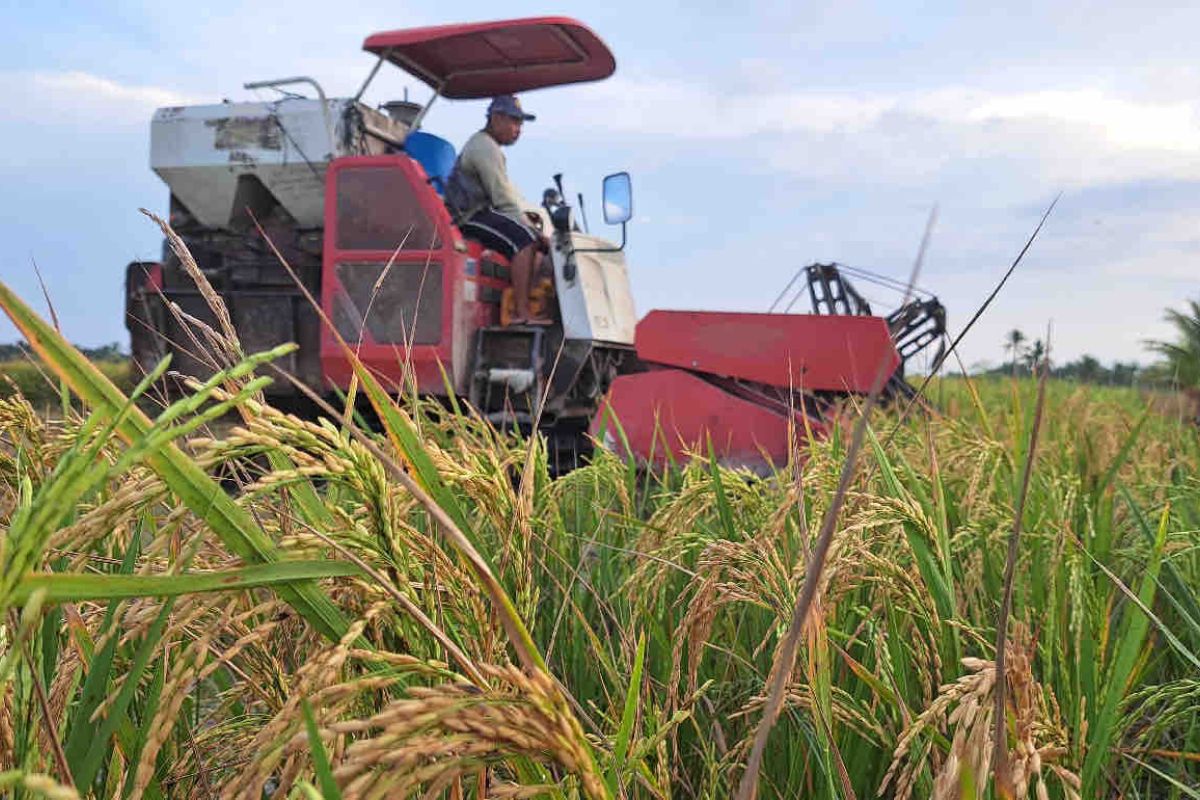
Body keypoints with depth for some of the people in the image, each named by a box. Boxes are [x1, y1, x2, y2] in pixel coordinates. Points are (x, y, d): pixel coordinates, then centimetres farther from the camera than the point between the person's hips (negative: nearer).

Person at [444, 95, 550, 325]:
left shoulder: (490, 146, 24)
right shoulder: (484, 146, -12)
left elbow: (507, 191, 28)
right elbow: (502, 198, -18)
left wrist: (525, 211, 14)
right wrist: (526, 223, -14)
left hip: (482, 211, 11)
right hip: (470, 216, -11)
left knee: (536, 240, 11)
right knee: (524, 239, -29)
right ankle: (522, 314, -35)